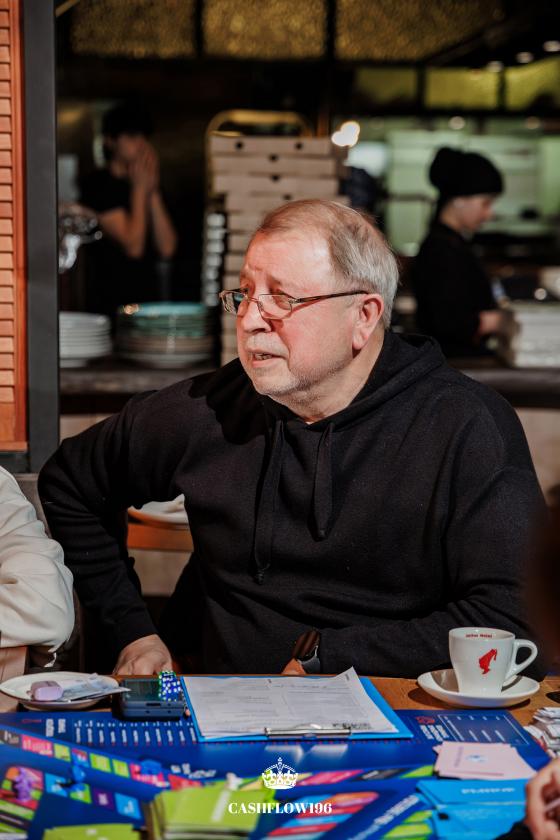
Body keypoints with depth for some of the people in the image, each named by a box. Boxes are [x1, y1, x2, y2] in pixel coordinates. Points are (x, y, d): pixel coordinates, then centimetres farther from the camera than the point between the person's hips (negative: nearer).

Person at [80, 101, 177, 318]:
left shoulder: (144, 182, 14)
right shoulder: (98, 184, -4)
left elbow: (167, 249, 1)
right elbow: (132, 246, -14)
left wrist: (152, 191, -2)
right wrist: (140, 189, -5)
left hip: (148, 298, 6)